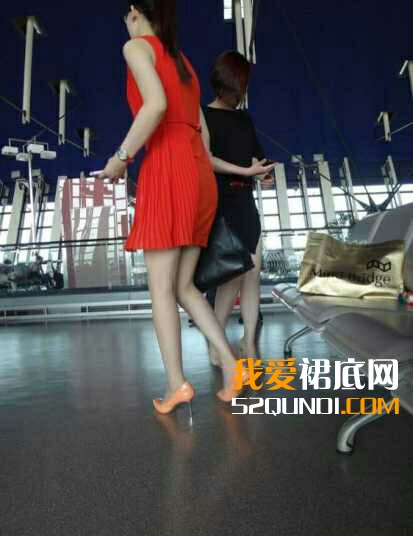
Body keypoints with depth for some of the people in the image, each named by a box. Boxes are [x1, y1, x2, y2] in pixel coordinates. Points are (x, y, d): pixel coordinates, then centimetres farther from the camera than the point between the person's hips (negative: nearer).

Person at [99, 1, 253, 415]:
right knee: (182, 286, 8)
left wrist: (121, 157, -7)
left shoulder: (137, 46, 7)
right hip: (200, 174, 7)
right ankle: (231, 364, 1)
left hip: (168, 171, -7)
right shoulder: (183, 62, 29)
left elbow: (156, 104, -14)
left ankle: (176, 383, -3)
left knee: (160, 285, -4)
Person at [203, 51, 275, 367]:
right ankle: (216, 346, 4)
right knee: (234, 274, -11)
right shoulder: (206, 116, -1)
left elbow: (255, 157, 19)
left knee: (253, 272, 1)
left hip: (246, 201, 7)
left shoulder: (245, 118, 20)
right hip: (220, 201, -7)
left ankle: (249, 345, 11)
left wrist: (263, 174, -3)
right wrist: (246, 171, -17)